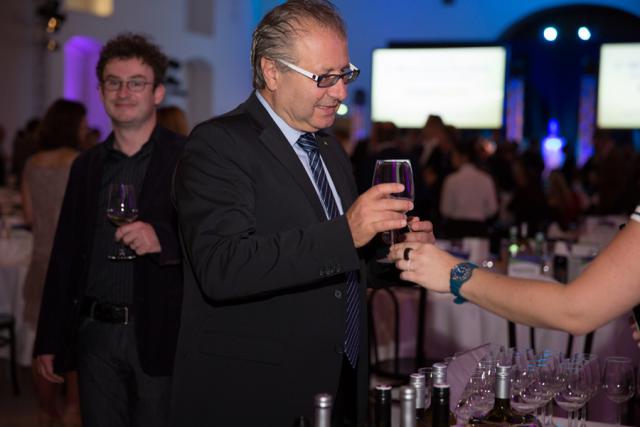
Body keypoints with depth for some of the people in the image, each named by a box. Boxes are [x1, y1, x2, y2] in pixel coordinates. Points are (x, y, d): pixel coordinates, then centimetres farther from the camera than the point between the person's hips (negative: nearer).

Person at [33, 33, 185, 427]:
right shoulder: (86, 166, 12)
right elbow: (65, 256, 14)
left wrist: (163, 238, -26)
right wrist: (49, 342, 12)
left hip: (160, 336, -4)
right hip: (95, 335, 4)